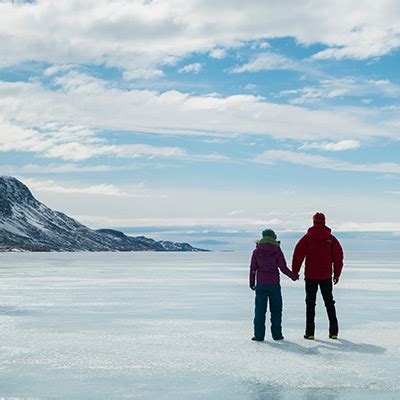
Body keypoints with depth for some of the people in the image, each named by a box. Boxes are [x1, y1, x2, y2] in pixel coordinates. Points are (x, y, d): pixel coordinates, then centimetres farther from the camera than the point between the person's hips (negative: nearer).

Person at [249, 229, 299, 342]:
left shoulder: (256, 251, 1)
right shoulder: (277, 251, -4)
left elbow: (253, 269, 3)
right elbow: (283, 268, -3)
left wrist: (252, 283, 14)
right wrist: (293, 276, 13)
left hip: (261, 284, 1)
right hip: (274, 284, -1)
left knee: (260, 310, 5)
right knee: (276, 309, 9)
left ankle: (259, 335, 3)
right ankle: (276, 334, 10)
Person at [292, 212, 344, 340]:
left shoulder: (307, 237, -3)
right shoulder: (331, 238, 1)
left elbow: (298, 254, -6)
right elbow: (338, 256, 1)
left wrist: (294, 272, 2)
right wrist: (337, 274, 9)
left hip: (310, 276, -1)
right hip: (326, 276, 1)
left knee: (310, 303, 5)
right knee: (329, 303, 12)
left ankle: (310, 332, 2)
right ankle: (334, 331, 10)